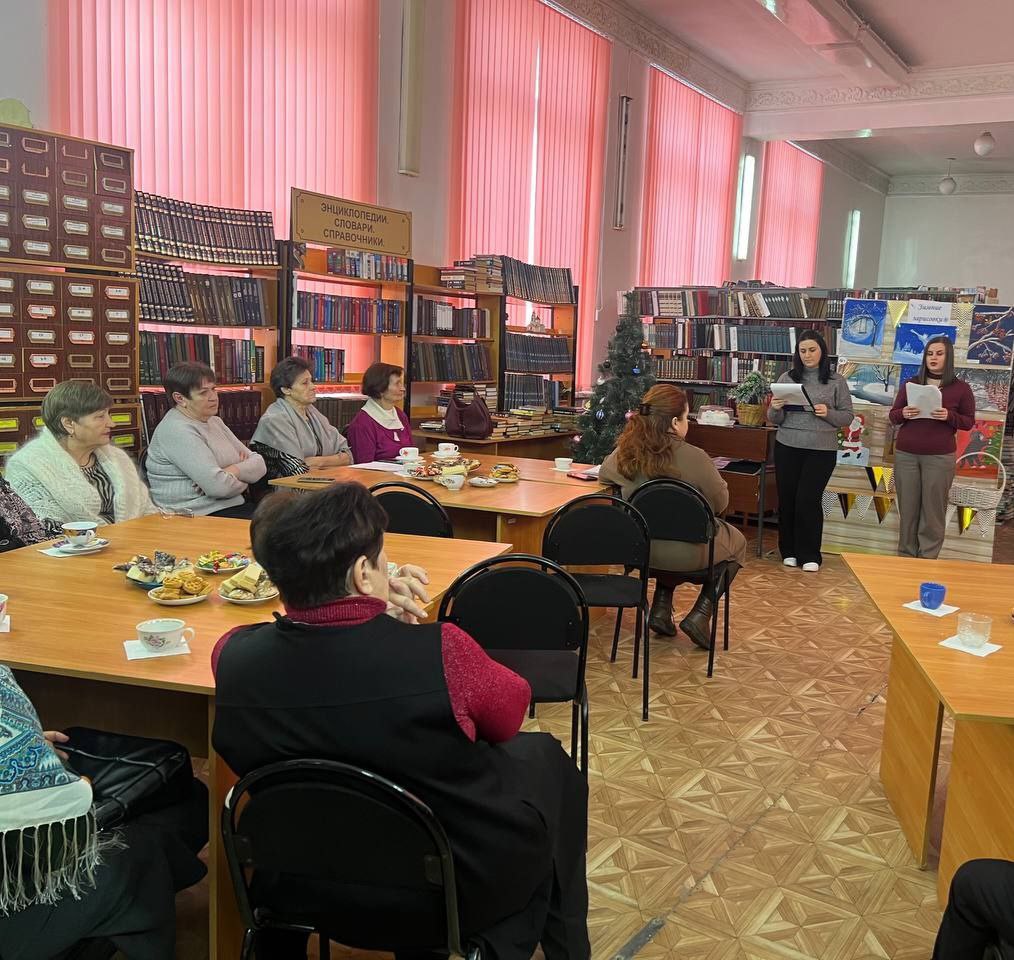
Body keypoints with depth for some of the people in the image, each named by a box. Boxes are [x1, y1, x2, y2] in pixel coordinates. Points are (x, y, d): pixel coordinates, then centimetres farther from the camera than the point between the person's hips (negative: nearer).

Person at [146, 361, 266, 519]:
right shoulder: (177, 430, -11)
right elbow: (218, 486, -21)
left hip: (232, 507, 9)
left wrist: (234, 470, -10)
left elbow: (259, 464, 10)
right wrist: (244, 479, -1)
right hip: (201, 516, -8)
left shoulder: (215, 422, 18)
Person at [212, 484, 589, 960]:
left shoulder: (233, 656, -19)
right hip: (463, 890, -3)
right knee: (544, 757, 24)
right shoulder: (438, 652, -31)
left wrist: (375, 609, -6)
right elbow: (508, 714, -8)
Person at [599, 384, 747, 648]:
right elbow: (720, 502, -9)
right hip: (686, 555, -5)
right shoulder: (694, 457, -23)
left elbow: (603, 473, 13)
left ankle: (661, 608, 26)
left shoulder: (625, 453, -9)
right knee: (736, 542, 25)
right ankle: (700, 615, 14)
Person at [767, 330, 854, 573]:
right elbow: (774, 419, 8)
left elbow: (848, 416, 2)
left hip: (822, 450, -2)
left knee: (809, 499, -6)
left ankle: (809, 555, 5)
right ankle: (789, 551, 18)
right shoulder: (786, 378, 6)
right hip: (787, 447, 2)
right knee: (787, 498, 5)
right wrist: (775, 409, -14)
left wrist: (828, 413, -16)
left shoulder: (837, 381, 2)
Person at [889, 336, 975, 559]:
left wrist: (949, 416, -15)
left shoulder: (961, 388, 3)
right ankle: (905, 557, 12)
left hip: (940, 458, -2)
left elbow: (969, 422, 5)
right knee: (907, 508, 5)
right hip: (905, 455, 2)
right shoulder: (910, 384, 8)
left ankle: (928, 561, 5)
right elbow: (892, 416, 11)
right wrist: (903, 414, -12)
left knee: (933, 511, -1)